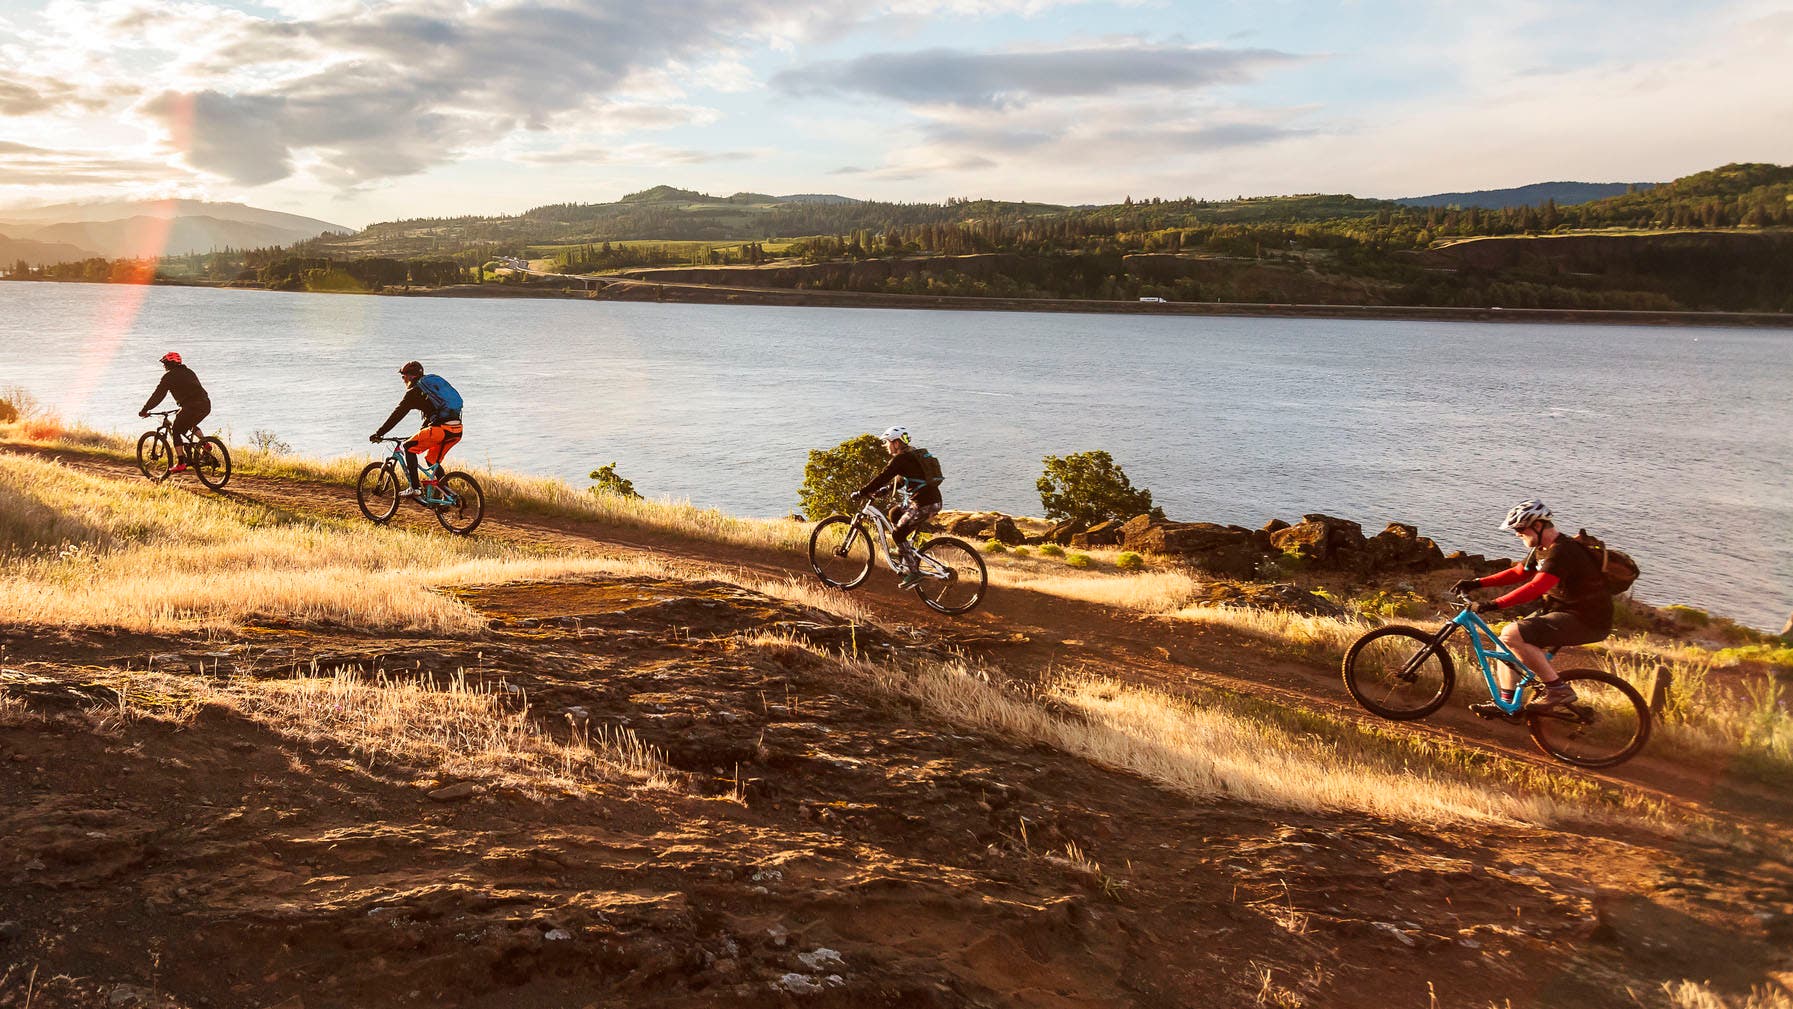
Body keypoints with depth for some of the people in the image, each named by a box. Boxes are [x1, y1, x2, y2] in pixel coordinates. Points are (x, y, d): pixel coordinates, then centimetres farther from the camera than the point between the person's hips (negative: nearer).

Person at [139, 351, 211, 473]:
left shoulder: (169, 376, 5)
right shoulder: (188, 372, 26)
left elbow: (158, 395, 5)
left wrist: (145, 410, 14)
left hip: (191, 407, -7)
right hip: (206, 405, 7)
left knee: (176, 432, 8)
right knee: (190, 425, 34)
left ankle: (181, 463, 2)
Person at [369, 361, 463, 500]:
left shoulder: (414, 392, 4)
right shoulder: (434, 381, 27)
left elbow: (397, 415, 5)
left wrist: (378, 434, 13)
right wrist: (420, 435, 45)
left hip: (441, 428, -7)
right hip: (457, 431, 7)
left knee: (409, 447, 8)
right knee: (432, 460, 24)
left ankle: (415, 487, 2)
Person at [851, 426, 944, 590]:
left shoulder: (901, 459, -11)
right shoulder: (912, 455, 18)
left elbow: (882, 478, -13)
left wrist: (861, 493, -6)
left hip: (924, 504, -10)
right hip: (934, 501, 10)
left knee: (898, 533, -1)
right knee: (895, 514, 23)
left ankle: (913, 571, -1)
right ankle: (913, 555, 22)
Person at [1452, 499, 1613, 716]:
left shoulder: (1562, 551, -22)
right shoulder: (1541, 550, 10)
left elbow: (1534, 588, -32)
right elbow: (1518, 573, 19)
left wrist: (1495, 604, -36)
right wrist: (1477, 583, 10)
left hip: (1586, 621, -10)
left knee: (1511, 635, -22)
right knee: (1505, 638, 7)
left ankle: (1558, 689, -14)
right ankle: (1505, 702, 12)